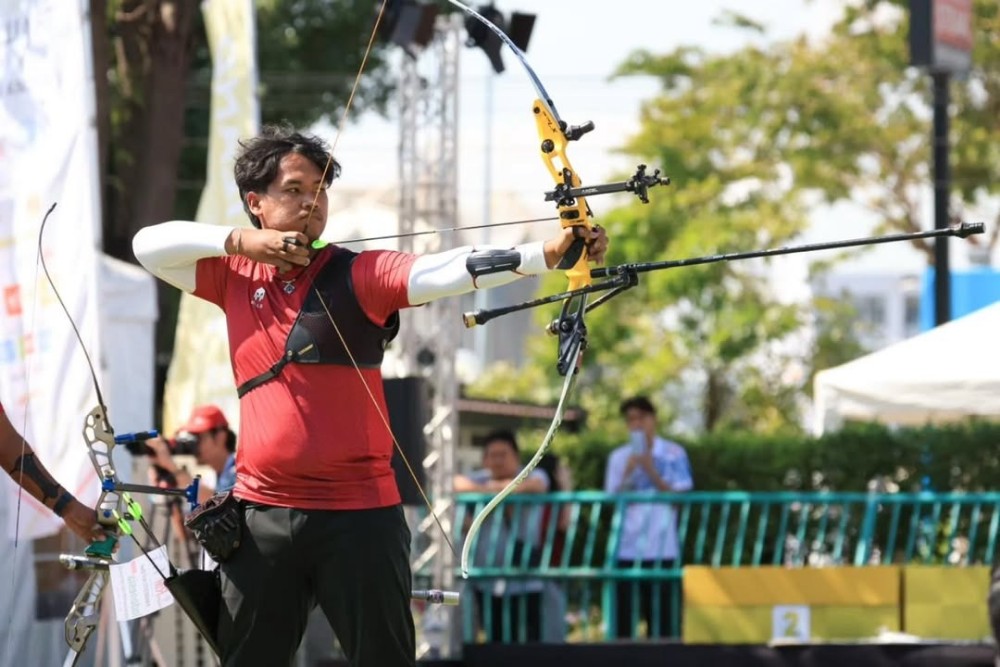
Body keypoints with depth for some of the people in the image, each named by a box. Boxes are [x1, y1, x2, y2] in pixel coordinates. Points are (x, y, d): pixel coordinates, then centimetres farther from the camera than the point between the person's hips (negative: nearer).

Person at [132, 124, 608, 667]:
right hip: (262, 514, 3)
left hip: (359, 513, -3)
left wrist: (549, 253, -33)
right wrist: (240, 241, -6)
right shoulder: (234, 276, 8)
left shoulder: (359, 274, -3)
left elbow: (444, 271, -17)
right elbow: (149, 246, 8)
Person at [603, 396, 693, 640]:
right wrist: (628, 475, -12)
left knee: (662, 619, -3)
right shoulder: (619, 457, 9)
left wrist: (653, 474, -11)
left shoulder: (674, 454, 4)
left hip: (662, 549, -1)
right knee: (624, 619, -1)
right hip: (627, 549, 2)